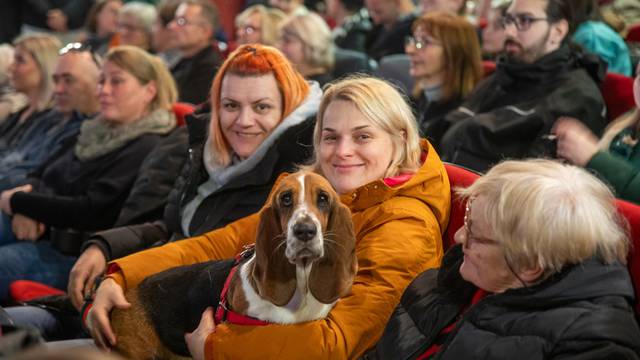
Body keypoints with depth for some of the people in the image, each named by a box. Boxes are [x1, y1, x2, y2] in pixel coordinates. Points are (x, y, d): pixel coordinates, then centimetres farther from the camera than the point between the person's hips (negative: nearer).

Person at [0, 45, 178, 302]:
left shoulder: (146, 148, -9)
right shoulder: (94, 132, 19)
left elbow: (91, 211, -18)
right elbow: (38, 176, 19)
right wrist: (25, 207, -6)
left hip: (68, 252, -8)